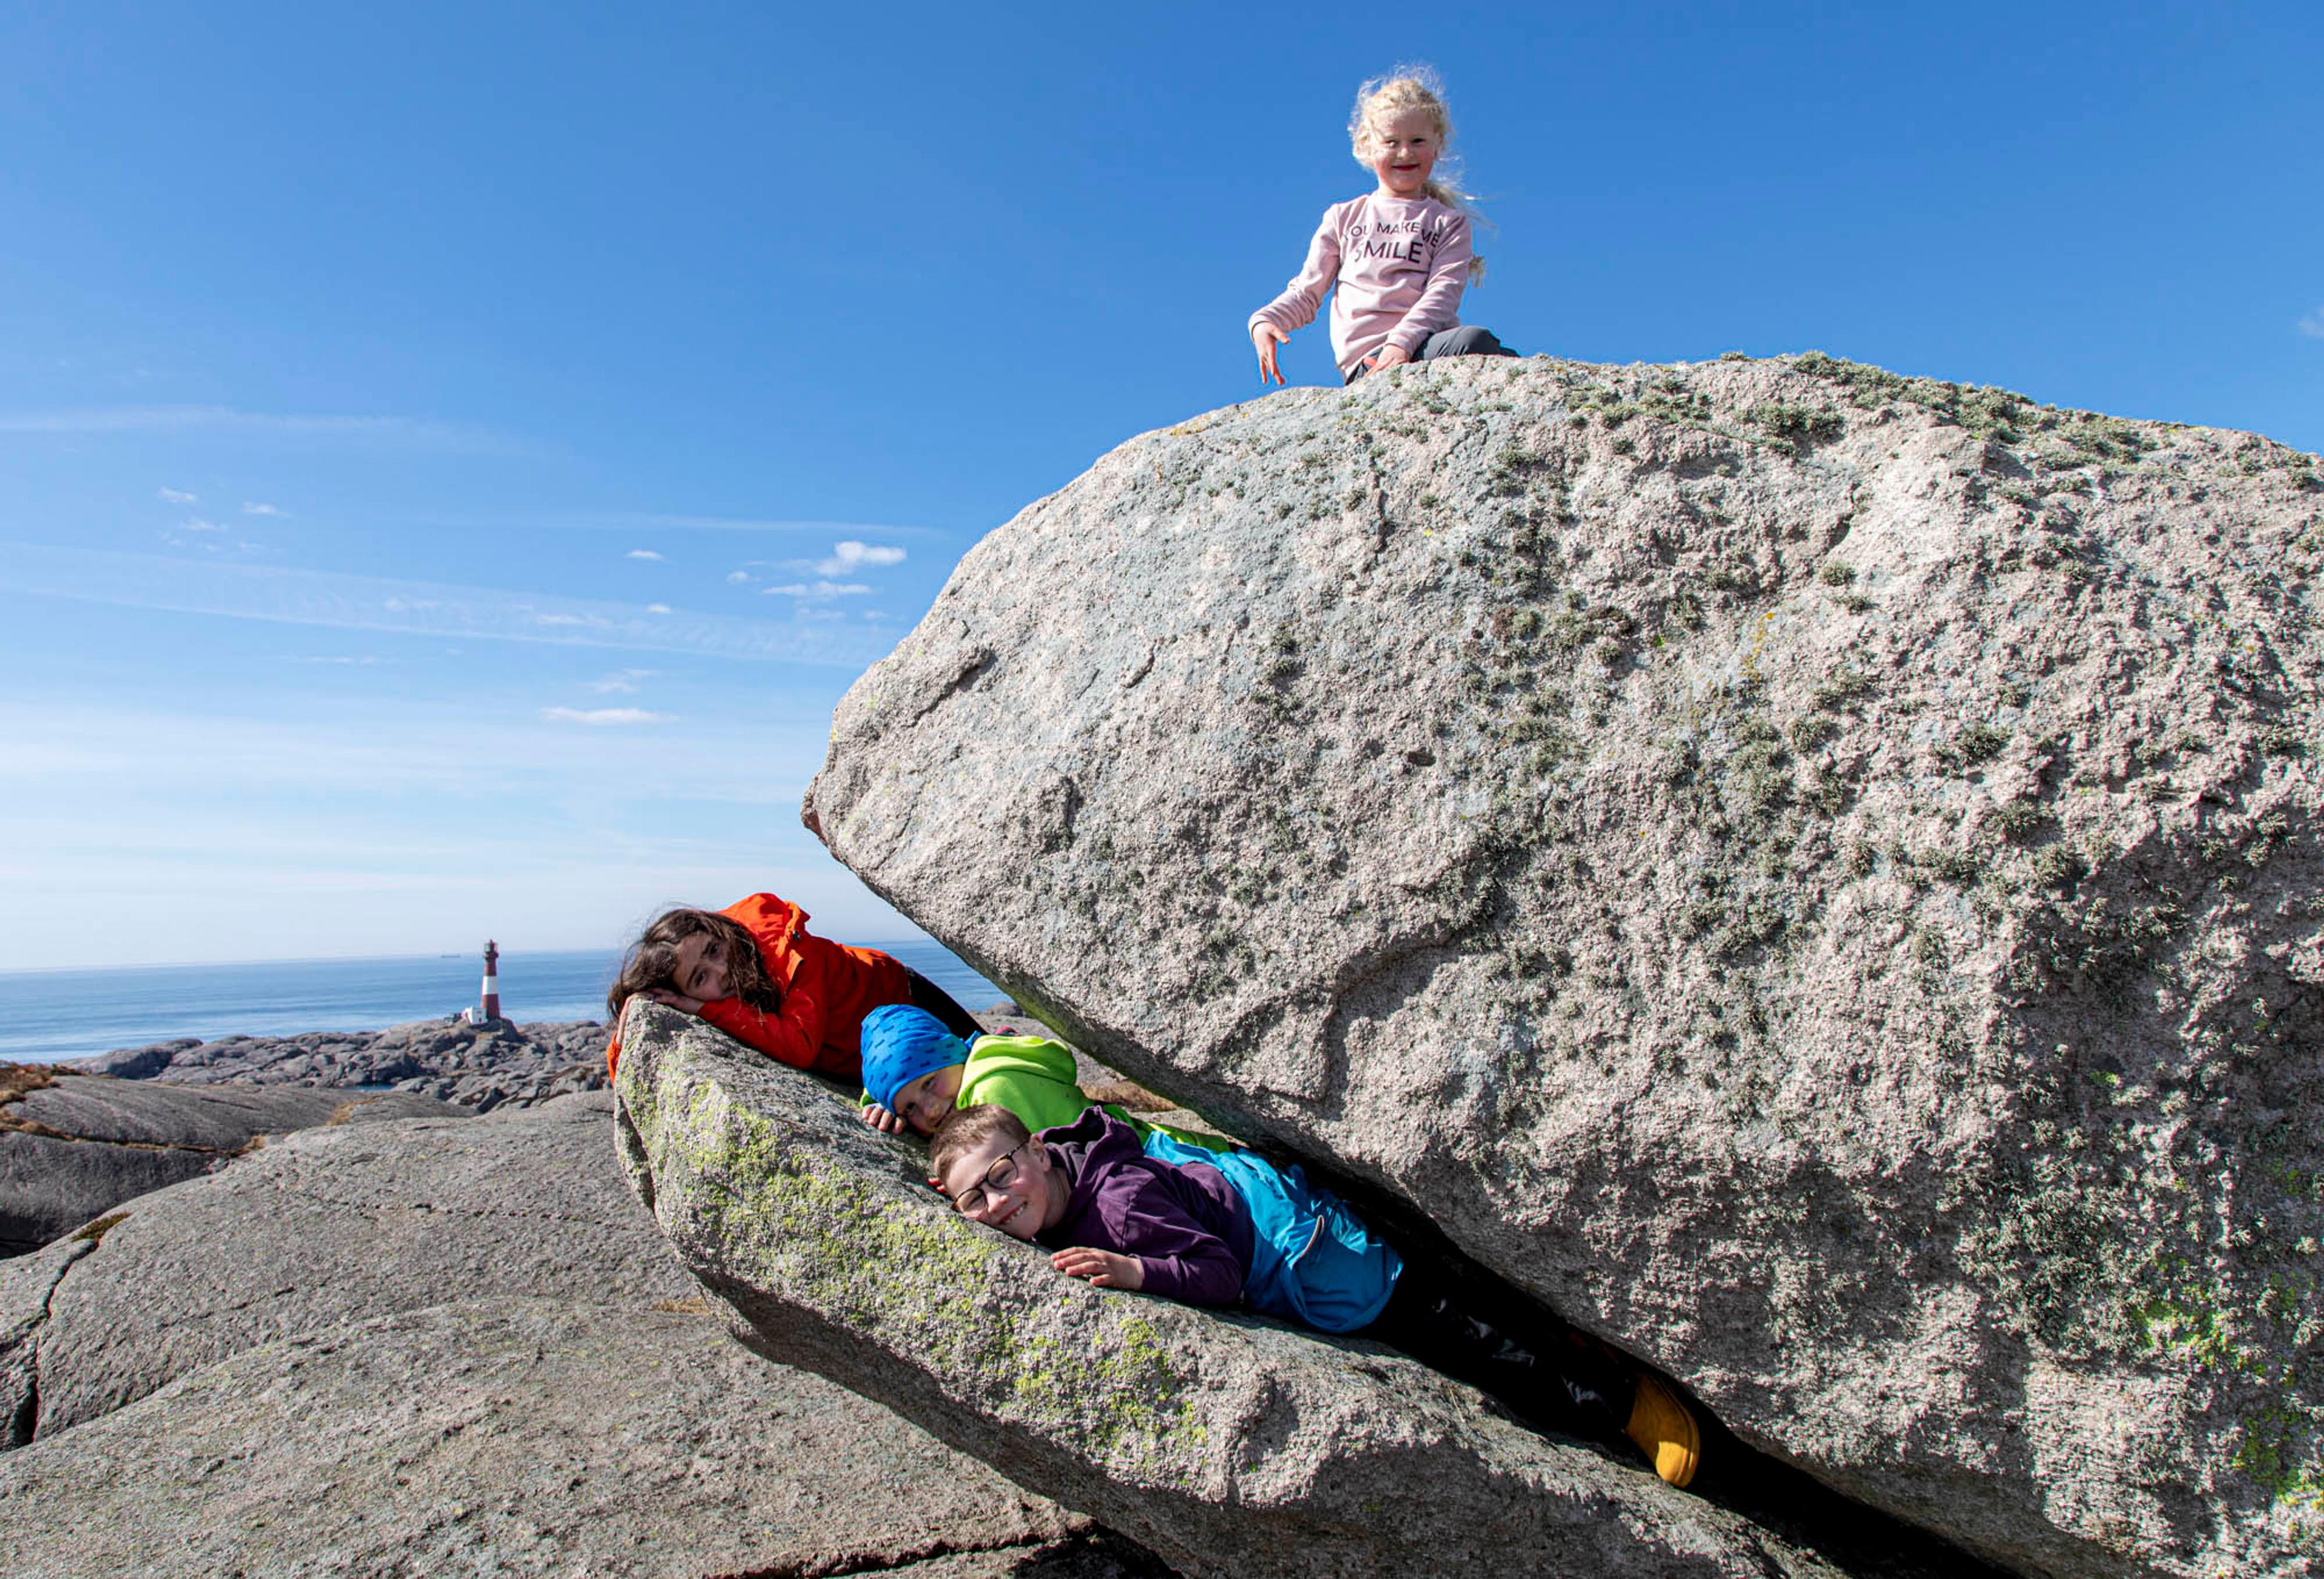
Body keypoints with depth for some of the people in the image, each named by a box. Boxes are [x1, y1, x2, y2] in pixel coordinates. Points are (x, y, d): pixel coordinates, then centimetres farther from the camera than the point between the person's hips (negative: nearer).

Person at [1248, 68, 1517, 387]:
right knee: (1474, 340, -33)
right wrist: (1265, 321, -4)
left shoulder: (1449, 221, 20)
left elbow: (1443, 293, 2)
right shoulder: (1344, 217, 22)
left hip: (1425, 344, 2)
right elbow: (1306, 293, 19)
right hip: (1366, 362, -2)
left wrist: (1403, 342, -19)